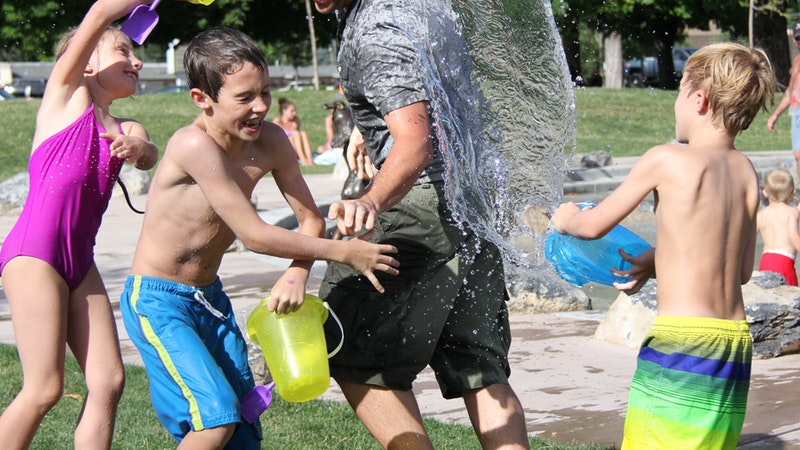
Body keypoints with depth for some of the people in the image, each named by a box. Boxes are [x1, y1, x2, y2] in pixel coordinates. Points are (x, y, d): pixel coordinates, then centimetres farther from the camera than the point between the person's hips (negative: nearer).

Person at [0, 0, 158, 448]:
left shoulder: (127, 128, 19)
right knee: (44, 389, -10)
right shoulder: (66, 93, 5)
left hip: (80, 260, 7)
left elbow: (150, 155, -4)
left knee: (109, 381, -1)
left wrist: (136, 148, -24)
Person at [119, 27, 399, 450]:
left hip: (210, 297, 8)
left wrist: (296, 275, -19)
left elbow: (310, 219, 2)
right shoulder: (195, 145, -27)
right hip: (157, 302, -7)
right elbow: (253, 234, -26)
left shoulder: (270, 141, -6)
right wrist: (343, 252, -21)